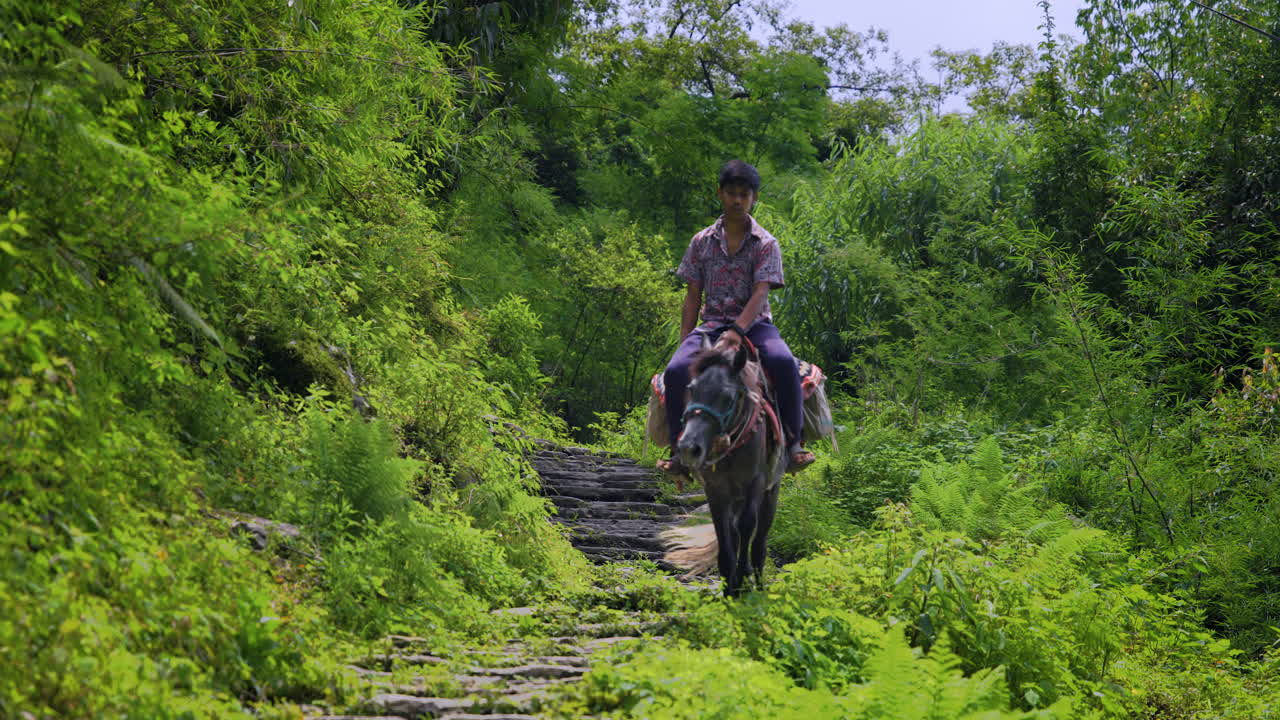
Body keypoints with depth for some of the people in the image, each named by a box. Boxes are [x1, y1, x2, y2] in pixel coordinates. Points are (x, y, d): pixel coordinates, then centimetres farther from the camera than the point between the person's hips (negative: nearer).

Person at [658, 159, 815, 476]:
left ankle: (792, 442, -22)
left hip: (754, 323, -2)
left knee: (783, 362, -34)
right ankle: (680, 449, -16)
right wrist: (685, 342, 0)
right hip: (712, 324, 2)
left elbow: (761, 293, -10)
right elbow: (693, 297, 12)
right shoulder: (702, 242, 11)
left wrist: (737, 331, -25)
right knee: (676, 370, -26)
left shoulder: (765, 243, 2)